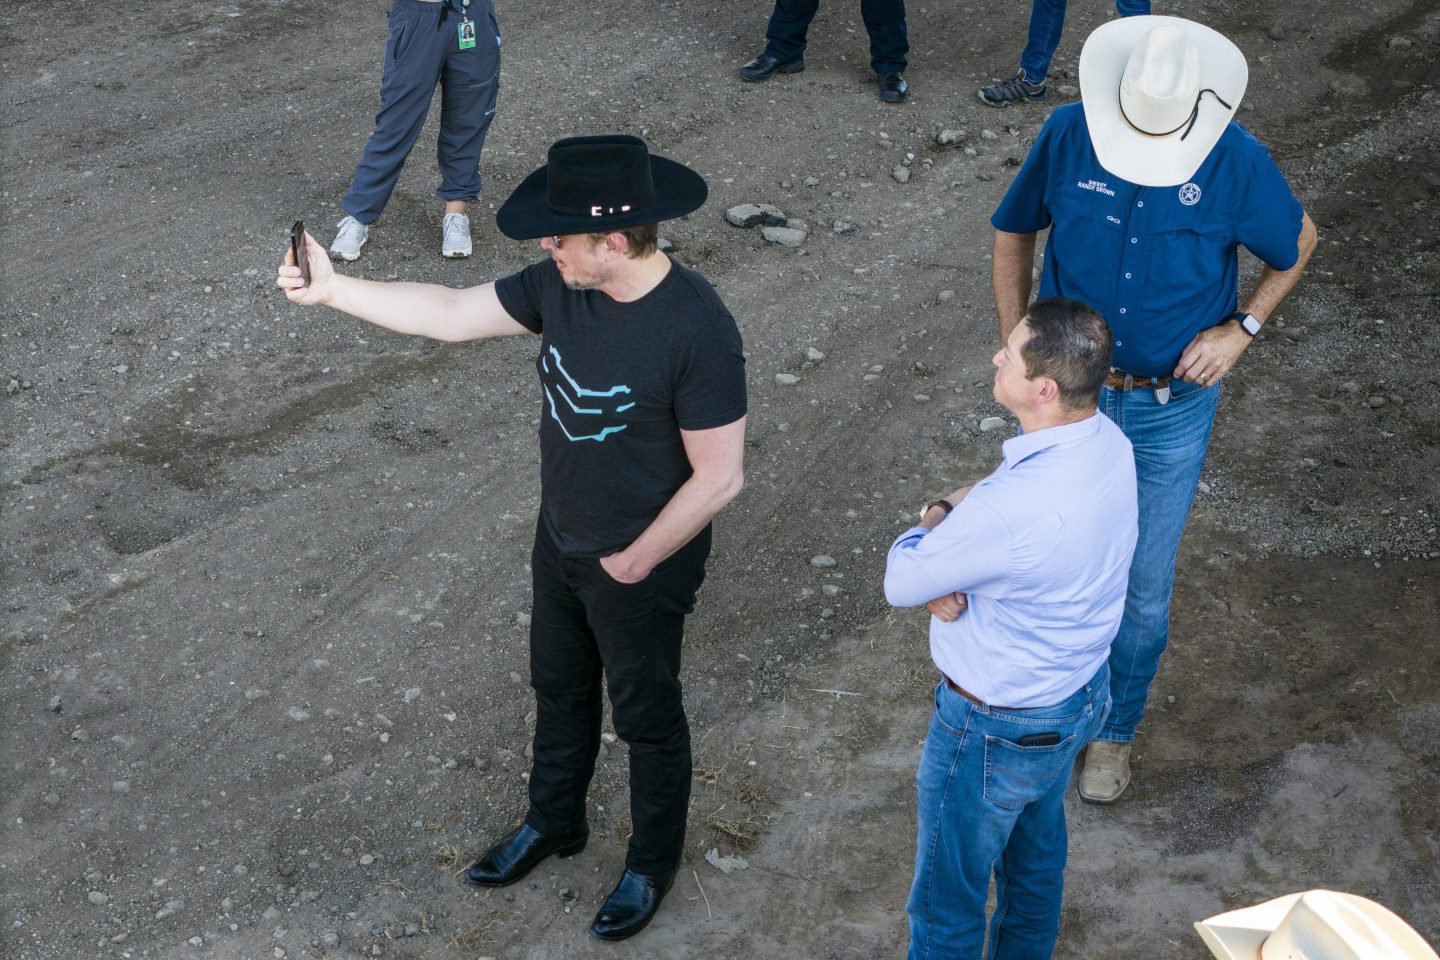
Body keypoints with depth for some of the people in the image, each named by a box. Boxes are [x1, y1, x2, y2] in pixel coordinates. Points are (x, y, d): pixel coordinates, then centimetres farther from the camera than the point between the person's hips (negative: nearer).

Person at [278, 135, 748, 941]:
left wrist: (634, 563, -17)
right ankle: (554, 822, 53)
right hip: (561, 542, 7)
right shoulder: (560, 285, -12)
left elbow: (718, 478, -27)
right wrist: (332, 288, -7)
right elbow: (451, 315, -2)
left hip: (643, 569, -7)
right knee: (560, 689, 27)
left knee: (646, 716, 16)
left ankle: (654, 863, 42)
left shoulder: (697, 330, -33)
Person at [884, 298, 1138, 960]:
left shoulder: (1013, 508, -40)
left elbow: (900, 583, -23)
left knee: (947, 903, 15)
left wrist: (935, 517, -7)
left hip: (998, 730, -8)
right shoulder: (1108, 442, -13)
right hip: (1081, 692, 9)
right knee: (1036, 854, 32)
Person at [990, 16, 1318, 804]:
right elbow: (1014, 233, 2)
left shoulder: (1236, 162, -19)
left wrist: (1242, 328, -10)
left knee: (1143, 587, 10)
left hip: (1172, 408, -1)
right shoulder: (1067, 135, -16)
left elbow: (1298, 242, 1)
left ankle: (1116, 729, 35)